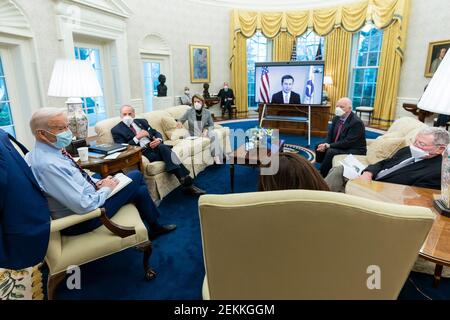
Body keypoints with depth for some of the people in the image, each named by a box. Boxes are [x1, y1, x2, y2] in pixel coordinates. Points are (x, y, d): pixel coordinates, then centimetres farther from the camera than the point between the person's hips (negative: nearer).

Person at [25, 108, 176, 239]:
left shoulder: (52, 150, -1)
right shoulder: (47, 165, -30)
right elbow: (84, 206, -31)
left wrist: (98, 182, -1)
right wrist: (105, 188, -14)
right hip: (81, 220, -9)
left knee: (138, 183, 8)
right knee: (136, 177, -2)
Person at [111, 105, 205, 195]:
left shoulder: (142, 121, 21)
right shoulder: (116, 130, 8)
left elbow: (156, 133, 17)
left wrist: (158, 140, -7)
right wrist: (137, 137, -13)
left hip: (154, 146, 4)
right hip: (140, 152, -4)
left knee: (163, 147, -32)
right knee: (167, 154, -30)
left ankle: (186, 183, -34)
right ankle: (187, 182, -33)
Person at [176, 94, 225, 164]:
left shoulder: (207, 112, -1)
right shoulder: (189, 112, -4)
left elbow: (211, 125, 5)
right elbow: (181, 120, 6)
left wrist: (206, 130, -17)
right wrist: (179, 122, -19)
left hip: (205, 133, 2)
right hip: (194, 135, -2)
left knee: (213, 133, -32)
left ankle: (217, 158, -34)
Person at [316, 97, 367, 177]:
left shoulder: (357, 122, -22)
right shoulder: (336, 118, 1)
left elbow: (347, 142, -26)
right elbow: (330, 135, 6)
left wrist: (329, 146, -24)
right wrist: (326, 144, -15)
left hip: (354, 150, -8)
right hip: (338, 146, 8)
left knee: (331, 152, -29)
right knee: (318, 145, -1)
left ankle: (322, 176, -13)